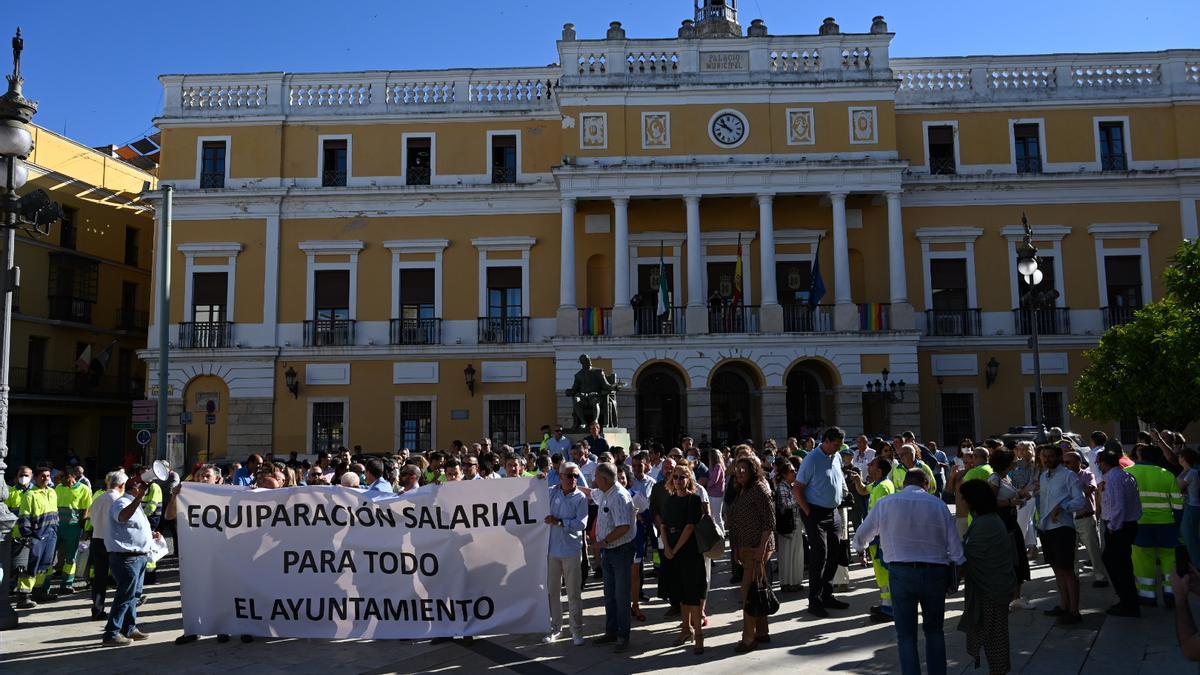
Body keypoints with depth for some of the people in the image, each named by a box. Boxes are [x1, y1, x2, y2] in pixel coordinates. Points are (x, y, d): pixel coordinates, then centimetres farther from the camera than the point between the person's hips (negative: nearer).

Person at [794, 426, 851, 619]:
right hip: (815, 513, -8)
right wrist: (809, 513, -16)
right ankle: (814, 601, -2)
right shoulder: (812, 459, -14)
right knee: (820, 554, -10)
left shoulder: (837, 458, 9)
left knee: (833, 554, 11)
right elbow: (797, 489, -14)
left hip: (832, 513, 8)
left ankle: (827, 596, 24)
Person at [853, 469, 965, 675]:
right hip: (934, 572, 1)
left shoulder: (885, 504, 2)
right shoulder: (938, 505, 3)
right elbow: (955, 547, -1)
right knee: (934, 630, 21)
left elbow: (860, 537, 12)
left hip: (901, 573, -1)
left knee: (906, 635, 8)